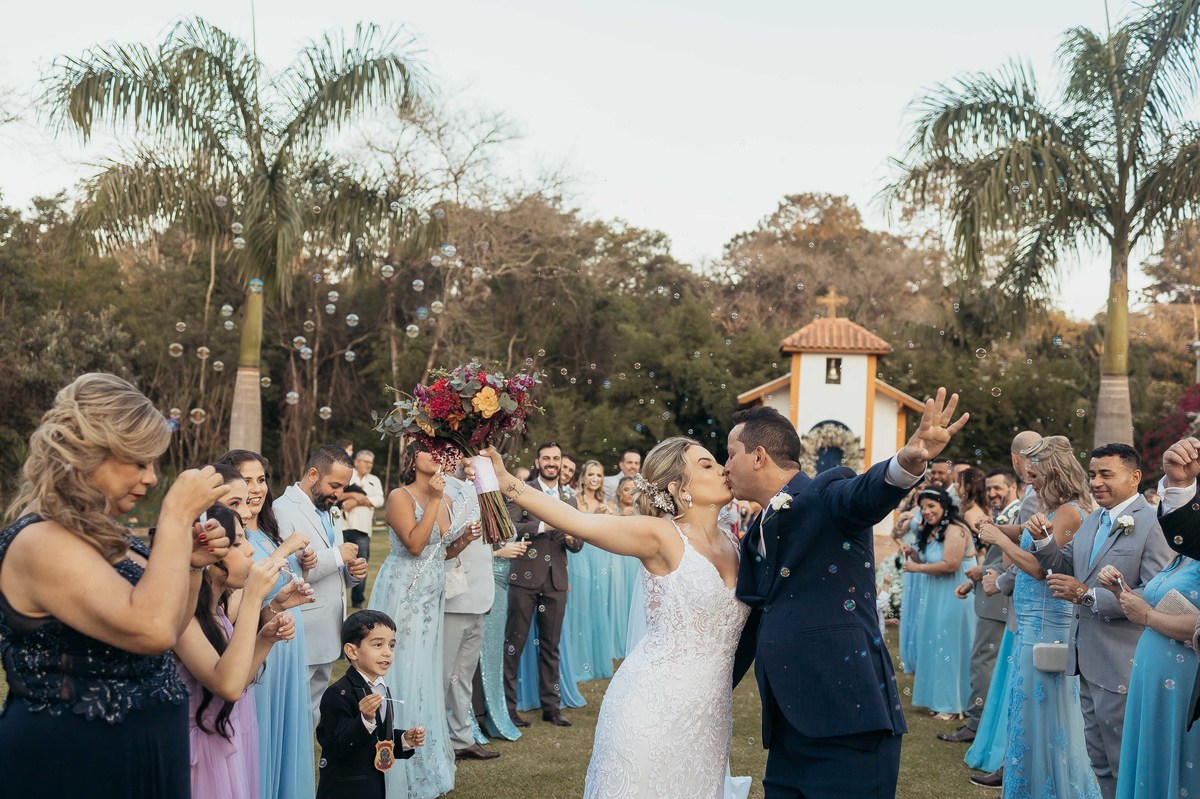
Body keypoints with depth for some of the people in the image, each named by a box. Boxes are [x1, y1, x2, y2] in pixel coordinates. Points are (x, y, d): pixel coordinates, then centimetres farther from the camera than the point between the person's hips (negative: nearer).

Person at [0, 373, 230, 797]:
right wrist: (177, 517, -27)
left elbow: (167, 626, 15)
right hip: (72, 764, -9)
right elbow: (152, 630, -34)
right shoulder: (41, 542, -21)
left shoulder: (99, 533, 7)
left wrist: (191, 564, -2)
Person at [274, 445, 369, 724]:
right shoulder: (284, 511, -11)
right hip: (301, 640, -9)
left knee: (312, 717, 13)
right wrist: (336, 556, -19)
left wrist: (352, 571, 2)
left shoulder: (329, 514, 18)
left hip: (328, 638, 9)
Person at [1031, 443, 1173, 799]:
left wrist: (1088, 595, -24)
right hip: (1089, 660, 8)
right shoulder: (1093, 520, 9)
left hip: (1121, 665, -8)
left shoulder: (1152, 523, -17)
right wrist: (1043, 540, -5)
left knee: (1125, 767, 7)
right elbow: (1066, 567, 14)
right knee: (1100, 762, 20)